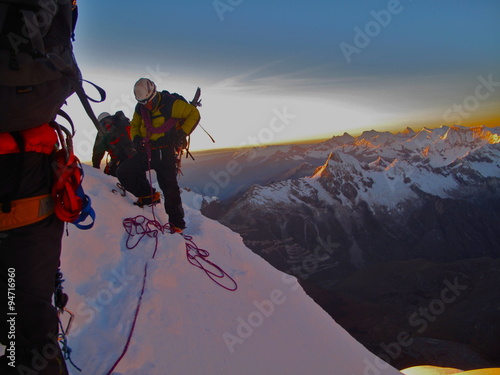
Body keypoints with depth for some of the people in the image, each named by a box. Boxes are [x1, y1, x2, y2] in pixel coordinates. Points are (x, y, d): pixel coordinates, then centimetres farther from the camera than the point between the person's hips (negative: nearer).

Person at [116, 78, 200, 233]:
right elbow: (134, 125, 21)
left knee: (169, 186, -9)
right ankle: (149, 196, 15)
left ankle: (176, 223, 2)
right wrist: (136, 138, 0)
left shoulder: (171, 104, -13)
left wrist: (182, 133, -16)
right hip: (146, 151, 6)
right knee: (123, 172, 0)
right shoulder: (140, 109, 6)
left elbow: (194, 114, -7)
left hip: (165, 152, -6)